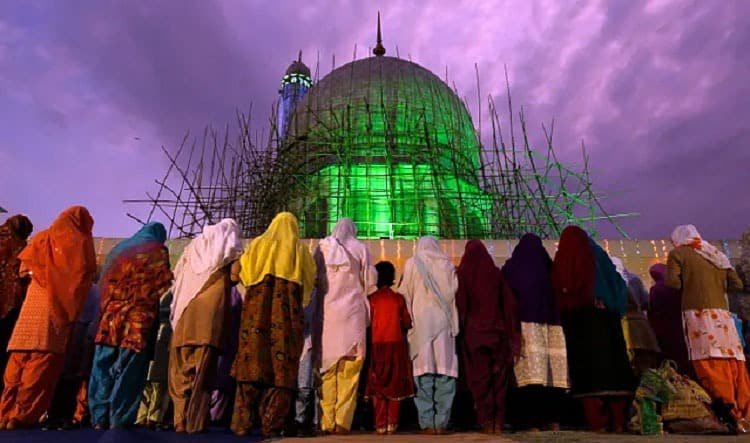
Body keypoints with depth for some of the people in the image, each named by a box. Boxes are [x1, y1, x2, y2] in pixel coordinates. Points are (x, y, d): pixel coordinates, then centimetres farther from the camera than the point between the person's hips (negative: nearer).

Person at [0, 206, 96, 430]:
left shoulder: (41, 238, 18)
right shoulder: (80, 242, 3)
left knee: (18, 367, 9)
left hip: (30, 313, 5)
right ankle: (23, 416, -5)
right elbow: (86, 276, -2)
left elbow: (24, 268, 18)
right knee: (42, 368, -3)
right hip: (56, 312, -5)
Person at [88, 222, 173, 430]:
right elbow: (164, 285, 1)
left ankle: (99, 419, 11)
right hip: (139, 318, -4)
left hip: (110, 316, 5)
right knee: (128, 372, 0)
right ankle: (118, 421, 1)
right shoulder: (157, 251, 3)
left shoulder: (119, 248, 18)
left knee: (103, 370, 8)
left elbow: (104, 282, 19)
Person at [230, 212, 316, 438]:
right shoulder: (299, 249, 11)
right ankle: (272, 424, -1)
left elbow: (242, 274, 12)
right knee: (282, 368, 0)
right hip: (287, 315, -1)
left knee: (252, 364, 4)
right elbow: (310, 282, 7)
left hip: (255, 312, 1)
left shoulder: (257, 245, 13)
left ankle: (243, 422, 5)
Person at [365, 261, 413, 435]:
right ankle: (392, 423, 11)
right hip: (396, 344, 1)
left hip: (377, 344, -1)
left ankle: (380, 424, 6)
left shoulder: (371, 298, -3)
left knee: (378, 385, 7)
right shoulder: (399, 298, 0)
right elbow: (407, 324, 0)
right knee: (395, 385, 10)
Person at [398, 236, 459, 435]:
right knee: (445, 371, 3)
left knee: (424, 372, 1)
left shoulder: (412, 264, 7)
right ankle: (441, 422, 2)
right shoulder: (447, 264, 9)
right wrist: (455, 323, 14)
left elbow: (404, 295, 4)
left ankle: (427, 422, -1)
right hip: (443, 322, 1)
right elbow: (455, 293, 7)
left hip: (421, 322, 0)